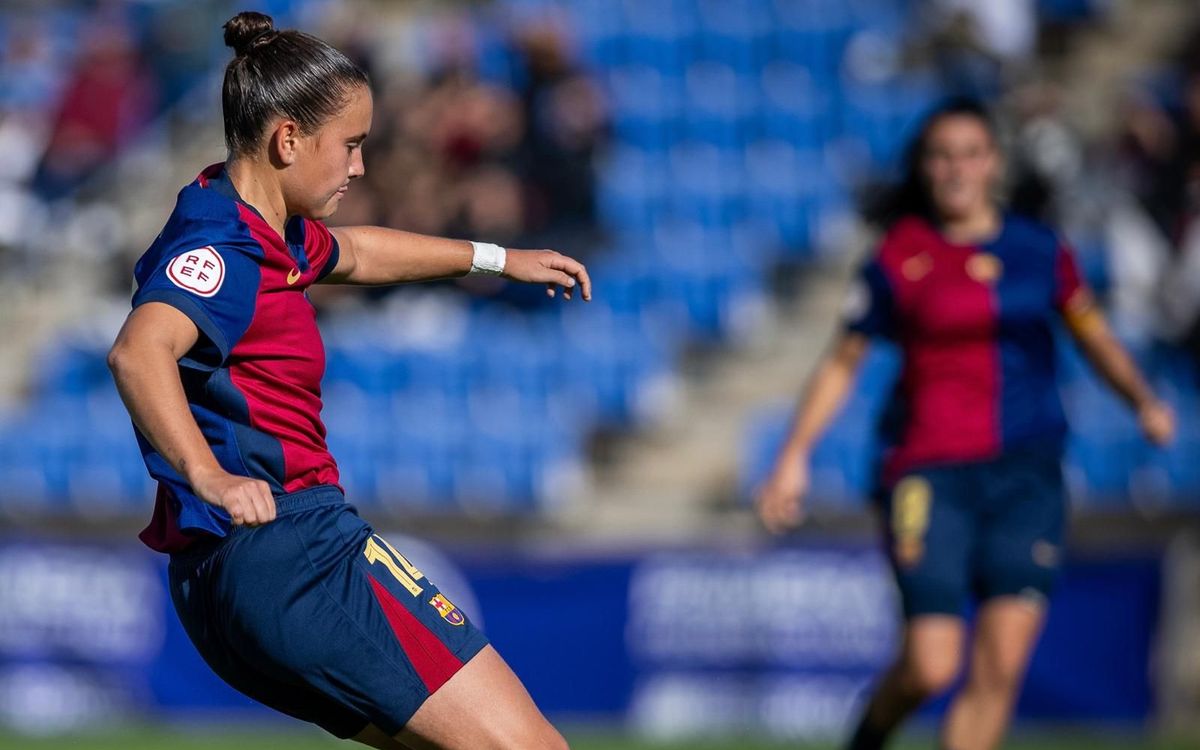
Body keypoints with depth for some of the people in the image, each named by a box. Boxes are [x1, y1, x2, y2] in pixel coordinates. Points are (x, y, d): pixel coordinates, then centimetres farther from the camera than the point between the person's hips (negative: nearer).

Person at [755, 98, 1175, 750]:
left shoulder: (1038, 250, 7)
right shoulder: (899, 261, 0)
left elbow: (1093, 335, 21)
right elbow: (843, 362, 7)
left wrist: (1145, 402, 8)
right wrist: (794, 457, 3)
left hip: (1027, 472, 3)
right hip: (931, 473, -3)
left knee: (1000, 666, -8)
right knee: (932, 667, -10)